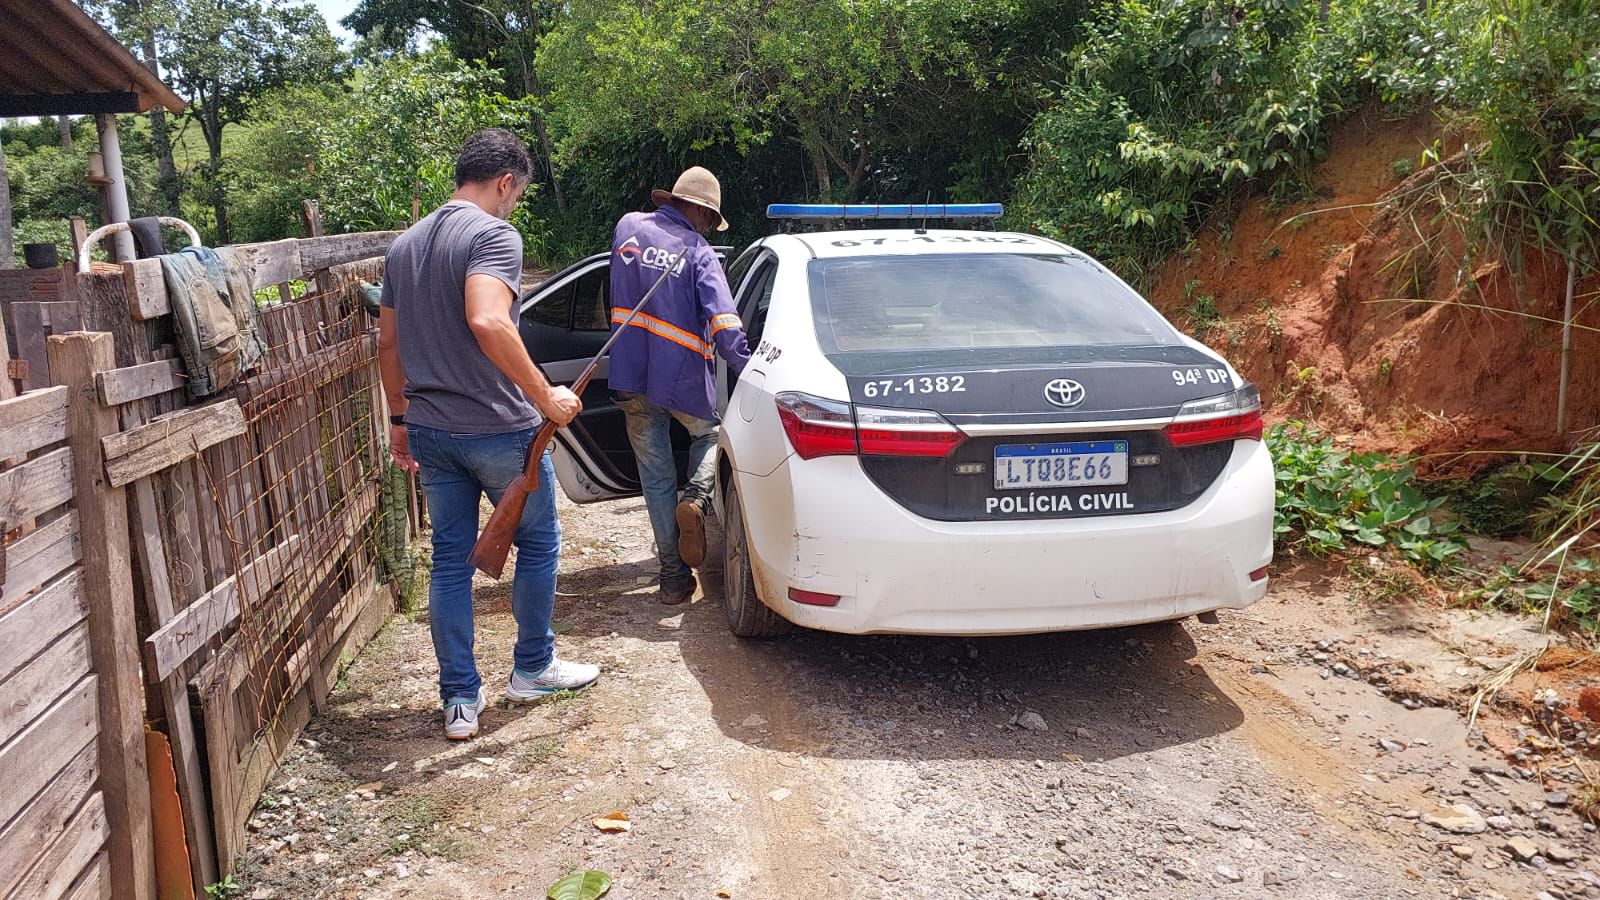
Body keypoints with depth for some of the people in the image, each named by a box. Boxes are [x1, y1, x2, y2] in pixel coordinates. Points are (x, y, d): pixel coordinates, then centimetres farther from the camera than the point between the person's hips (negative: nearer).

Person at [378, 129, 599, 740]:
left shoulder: (405, 244, 12)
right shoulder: (493, 234, -14)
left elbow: (387, 344, 16)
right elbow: (487, 322, -32)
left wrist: (401, 419, 24)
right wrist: (545, 397, -25)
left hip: (430, 431, 7)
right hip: (498, 429, -7)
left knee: (450, 559, 11)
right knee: (538, 542, 14)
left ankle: (460, 701, 15)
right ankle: (533, 668, 27)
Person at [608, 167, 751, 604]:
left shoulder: (627, 227, 5)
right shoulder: (698, 253, -9)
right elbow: (724, 325, -21)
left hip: (632, 378, 4)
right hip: (683, 380, -3)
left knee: (656, 477, 12)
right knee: (708, 433, 28)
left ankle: (674, 576, 15)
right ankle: (697, 496, -1)